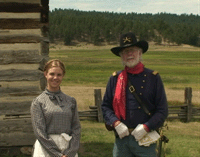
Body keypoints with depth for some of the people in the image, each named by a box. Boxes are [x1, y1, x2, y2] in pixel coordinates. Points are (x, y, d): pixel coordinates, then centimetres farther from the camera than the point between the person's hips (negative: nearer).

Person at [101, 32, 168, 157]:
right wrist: (116, 123, -8)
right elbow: (105, 106, 9)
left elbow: (162, 110, -1)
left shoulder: (153, 77, 1)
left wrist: (146, 127, -13)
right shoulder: (115, 78, 7)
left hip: (145, 138, -2)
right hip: (121, 138, 2)